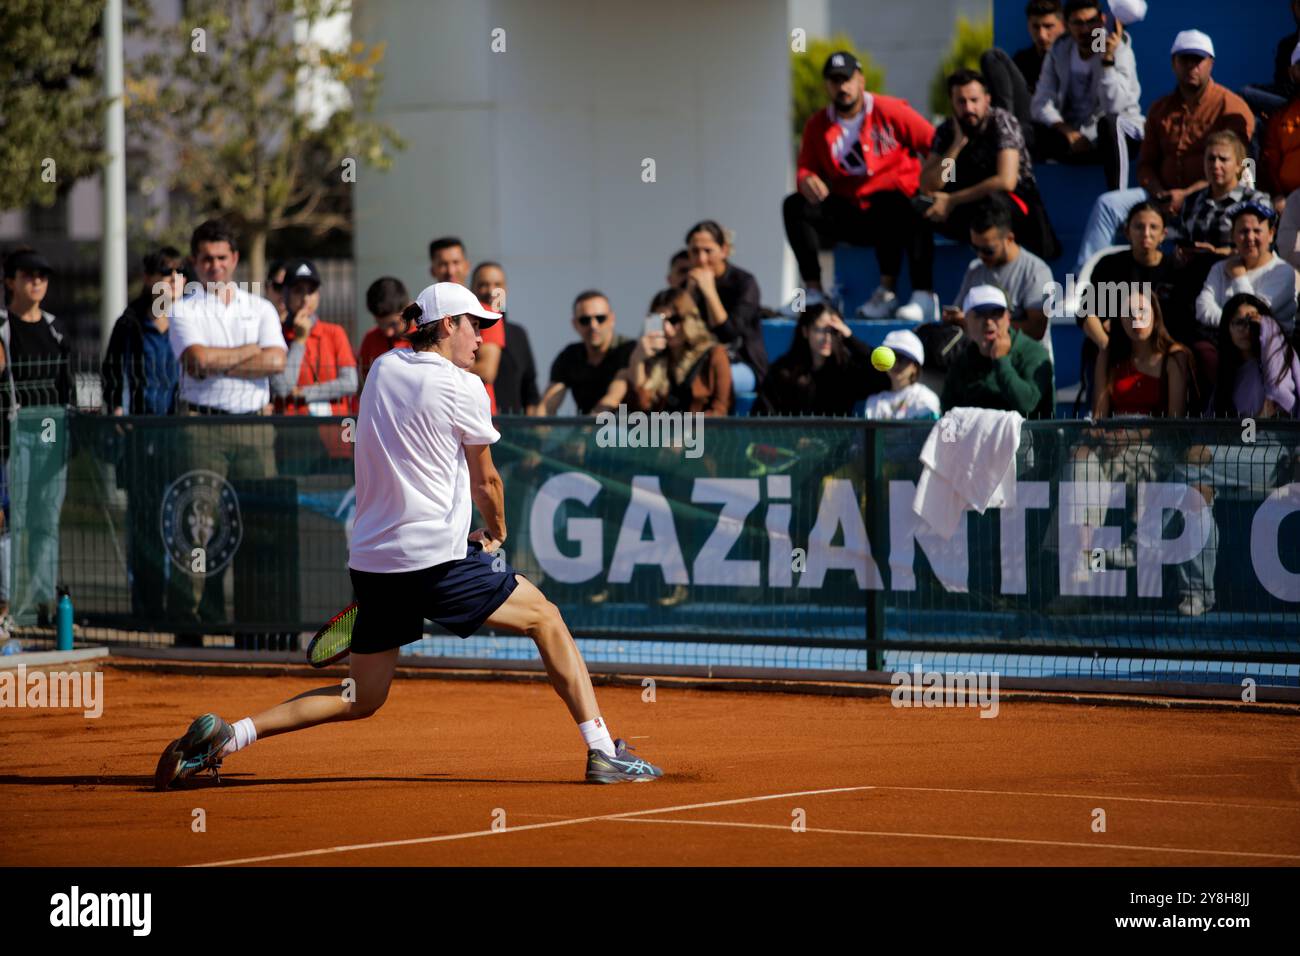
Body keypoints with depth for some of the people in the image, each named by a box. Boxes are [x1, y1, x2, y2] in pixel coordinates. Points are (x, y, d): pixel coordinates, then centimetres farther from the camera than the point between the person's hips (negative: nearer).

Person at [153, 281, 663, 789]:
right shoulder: (463, 386, -5)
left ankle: (225, 735, 0)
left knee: (360, 699, 13)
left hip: (370, 559, 6)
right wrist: (496, 533, 26)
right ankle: (602, 751, 3)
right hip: (438, 557, -6)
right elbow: (485, 482, 6)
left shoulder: (383, 367, 13)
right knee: (546, 618, 10)